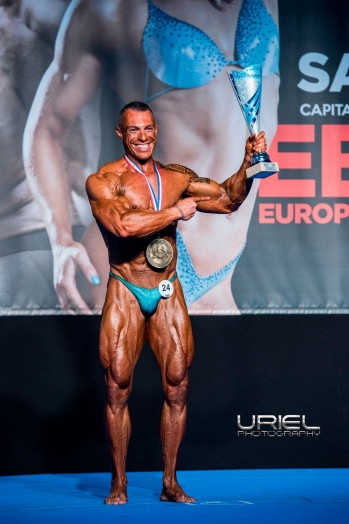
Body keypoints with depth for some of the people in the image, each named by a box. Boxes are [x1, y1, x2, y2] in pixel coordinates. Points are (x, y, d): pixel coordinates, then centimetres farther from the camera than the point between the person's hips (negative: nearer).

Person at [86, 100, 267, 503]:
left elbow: (228, 200, 13)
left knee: (177, 387, 1)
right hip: (125, 294, -4)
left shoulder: (177, 178, 9)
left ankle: (170, 482, 12)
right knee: (118, 388, -3)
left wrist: (247, 164, -2)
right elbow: (123, 225, -23)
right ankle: (118, 484, 9)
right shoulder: (103, 181, -6)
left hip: (168, 293, 4)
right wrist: (175, 212, -14)